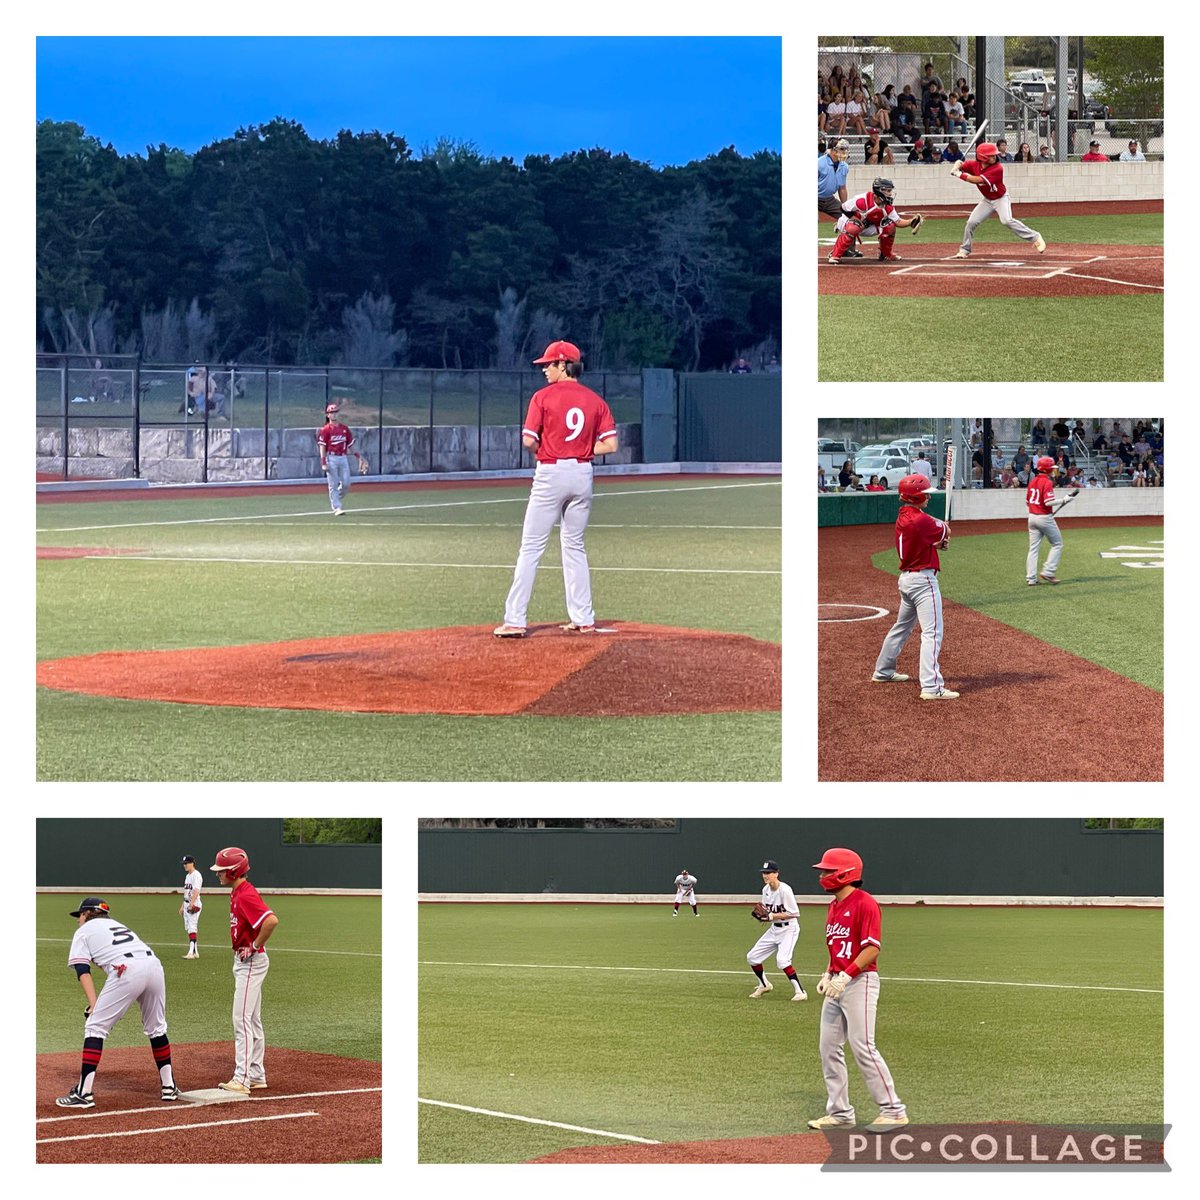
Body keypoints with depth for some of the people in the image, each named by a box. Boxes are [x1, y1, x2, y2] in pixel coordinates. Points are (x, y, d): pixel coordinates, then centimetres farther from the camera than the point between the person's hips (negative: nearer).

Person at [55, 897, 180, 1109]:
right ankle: (168, 1087, 30)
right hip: (154, 965, 6)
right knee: (156, 1028, 24)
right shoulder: (117, 924, 38)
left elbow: (83, 971, 5)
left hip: (126, 971, -6)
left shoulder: (84, 931, 20)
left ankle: (84, 1093, -6)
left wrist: (94, 1004, -4)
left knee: (95, 1026, 1)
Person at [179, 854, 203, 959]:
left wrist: (191, 903, -37)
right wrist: (182, 906, 26)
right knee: (188, 928, 10)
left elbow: (196, 891, -26)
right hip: (187, 904, 10)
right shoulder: (187, 876, 17)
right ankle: (195, 952, 15)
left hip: (194, 904, -10)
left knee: (192, 927, -14)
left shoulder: (196, 875, -13)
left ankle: (191, 952, -19)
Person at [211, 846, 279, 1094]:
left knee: (242, 1019, -13)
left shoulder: (246, 895, -21)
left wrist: (254, 947, -22)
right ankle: (257, 1076, 22)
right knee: (252, 1020, 15)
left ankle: (241, 1080, -15)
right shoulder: (237, 893, 11)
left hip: (252, 961, -11)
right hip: (243, 962, 11)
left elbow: (272, 920, -33)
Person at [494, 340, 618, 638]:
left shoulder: (544, 397, -7)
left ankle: (515, 620, -7)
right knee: (574, 546, 16)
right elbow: (610, 444, 1)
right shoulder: (595, 400, 6)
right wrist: (582, 450, 13)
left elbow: (528, 440, -13)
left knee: (531, 547, -3)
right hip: (583, 473, 5)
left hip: (551, 473, -5)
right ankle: (583, 619, 14)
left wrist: (542, 451, 8)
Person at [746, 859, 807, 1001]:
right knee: (752, 957, 9)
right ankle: (764, 985, 31)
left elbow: (794, 914, -22)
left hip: (788, 929, -8)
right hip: (774, 929, 8)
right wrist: (762, 914, -11)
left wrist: (772, 916, -25)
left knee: (782, 959, -27)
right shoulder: (766, 890, 2)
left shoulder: (785, 890, -21)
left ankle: (800, 991, -19)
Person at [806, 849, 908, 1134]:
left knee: (862, 1046, -13)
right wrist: (828, 974, 9)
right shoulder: (834, 906, 16)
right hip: (837, 984, 10)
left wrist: (845, 975, -24)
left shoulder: (864, 903, -13)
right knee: (829, 1048, 7)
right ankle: (840, 1112, 14)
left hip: (860, 981, -9)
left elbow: (872, 947, -19)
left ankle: (893, 1111, -7)